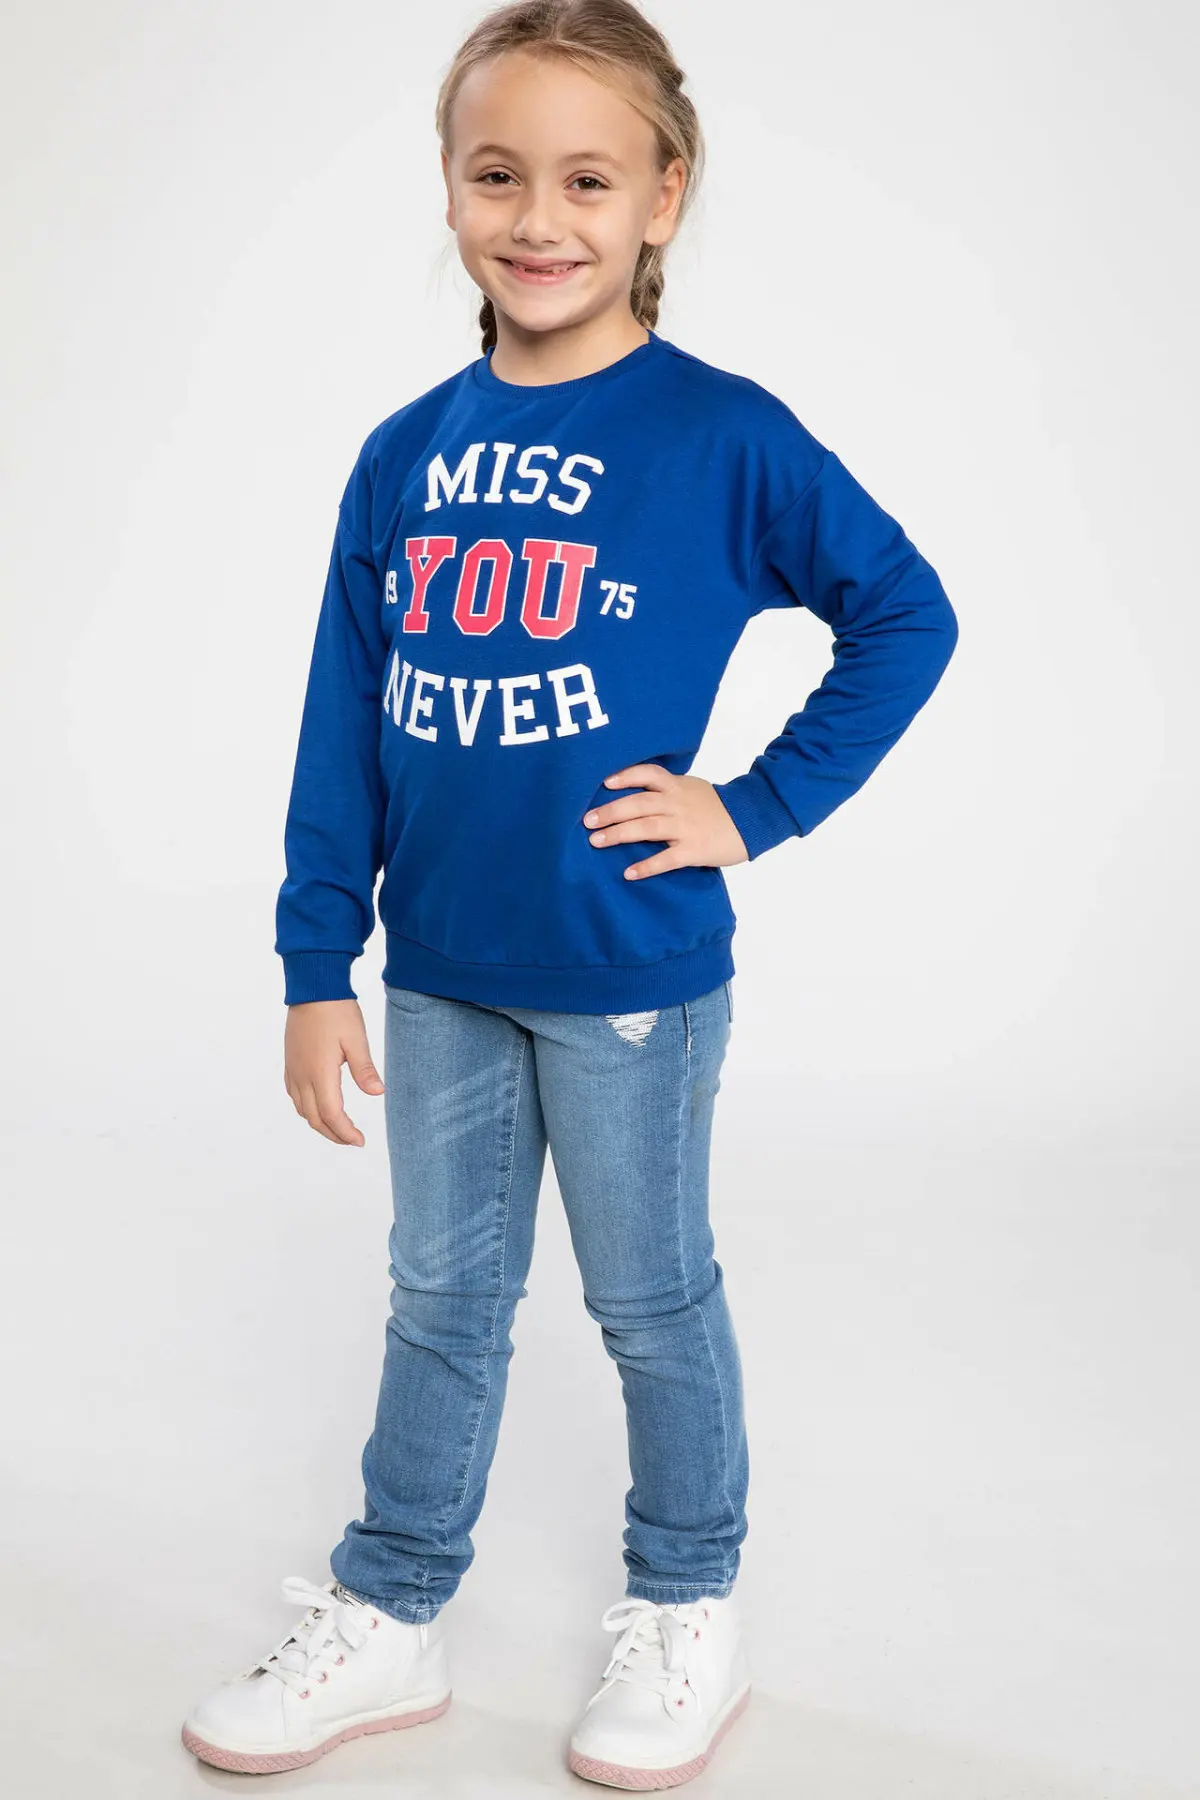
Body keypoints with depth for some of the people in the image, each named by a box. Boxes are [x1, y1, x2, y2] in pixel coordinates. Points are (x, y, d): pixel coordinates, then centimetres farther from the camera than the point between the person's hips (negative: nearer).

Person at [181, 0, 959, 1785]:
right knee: (441, 1297, 18)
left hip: (631, 976, -4)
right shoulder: (407, 455, 1)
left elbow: (907, 616, -6)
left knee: (651, 1299, 13)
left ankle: (689, 1609, 35)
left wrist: (758, 805, -10)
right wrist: (317, 963, 2)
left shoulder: (721, 435, -11)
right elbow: (346, 724, 3)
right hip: (441, 972, 4)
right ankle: (391, 1613, 35)